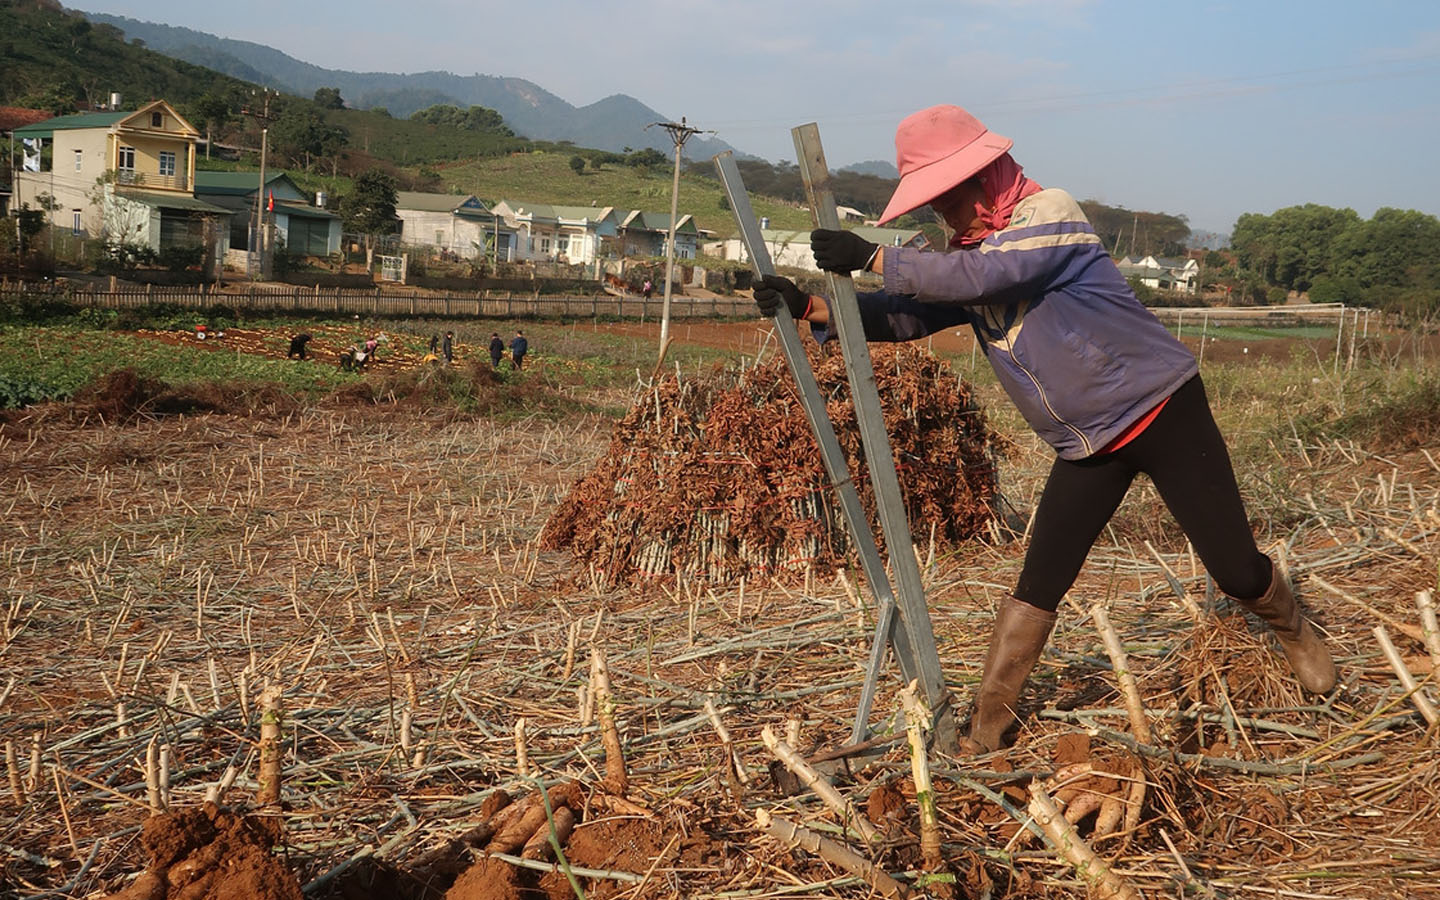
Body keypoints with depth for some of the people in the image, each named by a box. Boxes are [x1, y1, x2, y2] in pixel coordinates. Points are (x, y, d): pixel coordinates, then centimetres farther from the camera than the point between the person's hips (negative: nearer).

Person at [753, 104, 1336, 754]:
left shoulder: (1050, 212, -16)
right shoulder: (963, 261, 6)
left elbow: (982, 276, -31)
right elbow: (904, 315, 0)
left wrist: (872, 258, -27)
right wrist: (812, 307, -14)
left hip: (1162, 409, -6)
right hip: (1086, 443, 6)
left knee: (1236, 571, 0)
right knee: (1038, 585, -1)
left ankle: (1294, 632, 32)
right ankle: (986, 725, 7)